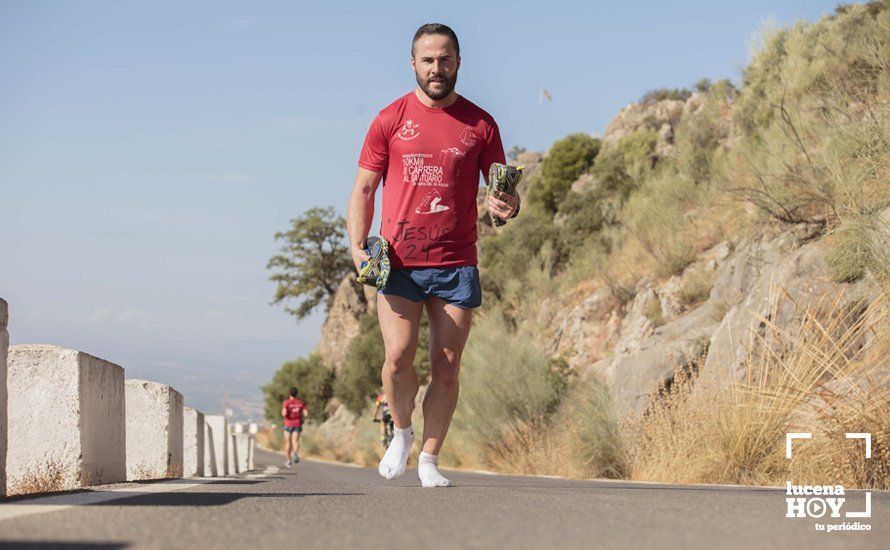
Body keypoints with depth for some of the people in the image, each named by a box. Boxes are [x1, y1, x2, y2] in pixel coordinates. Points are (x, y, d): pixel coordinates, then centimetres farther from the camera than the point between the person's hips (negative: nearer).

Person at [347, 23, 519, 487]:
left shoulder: (480, 125, 8)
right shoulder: (390, 120, 5)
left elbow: (502, 190, 13)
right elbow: (363, 190, 8)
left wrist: (505, 207, -12)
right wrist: (357, 247, -7)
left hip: (456, 265, 1)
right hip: (398, 263, -1)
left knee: (446, 367, 1)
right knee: (398, 357, -14)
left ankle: (430, 458, 16)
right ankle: (401, 433, 14)